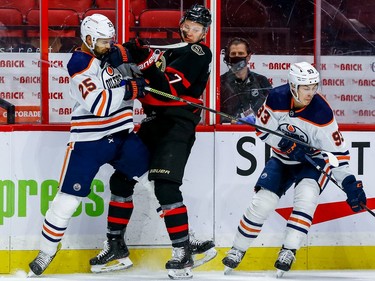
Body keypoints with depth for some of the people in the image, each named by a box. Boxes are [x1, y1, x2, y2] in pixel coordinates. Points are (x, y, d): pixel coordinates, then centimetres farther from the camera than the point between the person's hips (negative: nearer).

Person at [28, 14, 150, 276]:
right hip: (89, 140, -6)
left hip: (122, 135, 6)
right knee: (68, 198, -6)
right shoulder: (80, 64, -15)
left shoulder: (116, 52, 4)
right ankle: (46, 252, 7)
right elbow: (99, 106, -24)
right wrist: (127, 89, -24)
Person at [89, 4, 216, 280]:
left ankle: (183, 252, -18)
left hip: (178, 124, -9)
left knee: (165, 185, -21)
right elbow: (149, 83, 22)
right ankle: (115, 243, 18)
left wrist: (147, 63, -31)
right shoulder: (172, 50, 21)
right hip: (154, 122, 9)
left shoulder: (199, 53, -6)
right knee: (123, 176, 8)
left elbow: (170, 87, -19)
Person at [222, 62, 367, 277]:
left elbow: (337, 150, -22)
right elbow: (263, 129, -8)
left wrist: (349, 183, -27)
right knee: (262, 202, -8)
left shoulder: (321, 112, -27)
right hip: (282, 160, 2)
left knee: (306, 197, -29)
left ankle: (288, 252, -19)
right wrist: (287, 144, -24)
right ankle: (238, 250, 12)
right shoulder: (276, 98, -20)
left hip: (313, 161, -2)